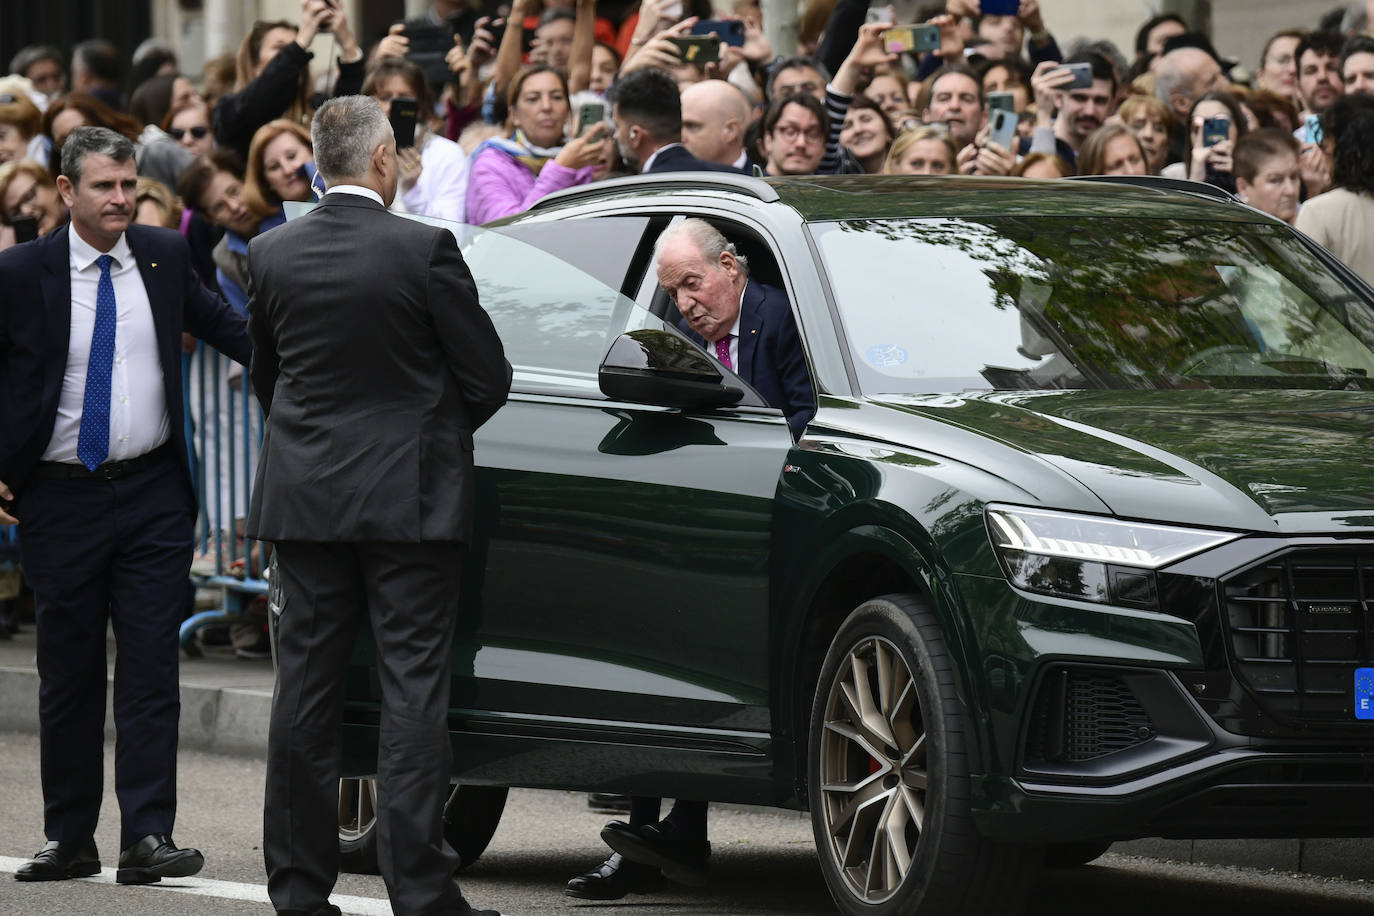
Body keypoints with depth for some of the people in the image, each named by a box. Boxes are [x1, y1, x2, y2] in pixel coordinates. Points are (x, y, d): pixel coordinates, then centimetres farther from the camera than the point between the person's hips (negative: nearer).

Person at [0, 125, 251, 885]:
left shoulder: (164, 257, 3)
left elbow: (221, 325, 18)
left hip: (153, 494, 1)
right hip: (61, 500, -1)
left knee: (150, 671, -4)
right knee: (67, 675, 7)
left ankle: (147, 837, -5)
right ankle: (69, 838, 18)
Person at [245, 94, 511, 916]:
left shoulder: (273, 255, 1)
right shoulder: (424, 250, -12)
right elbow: (488, 377, -6)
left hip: (305, 495, 4)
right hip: (408, 495, -4)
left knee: (307, 684, 9)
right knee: (414, 685, -2)